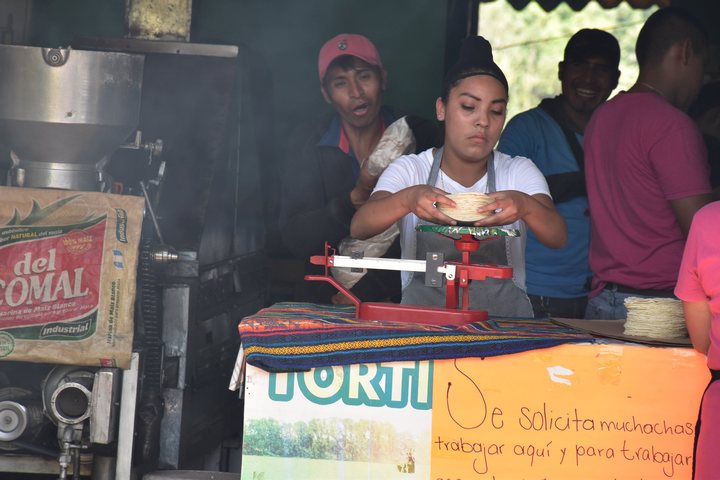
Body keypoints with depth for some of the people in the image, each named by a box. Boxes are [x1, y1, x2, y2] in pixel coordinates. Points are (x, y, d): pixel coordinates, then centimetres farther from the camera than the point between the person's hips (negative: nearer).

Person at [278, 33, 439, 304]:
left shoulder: (420, 138, 0)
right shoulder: (308, 143, 3)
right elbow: (294, 239, -3)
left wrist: (367, 292, -11)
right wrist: (357, 198, -17)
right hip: (328, 300, 1)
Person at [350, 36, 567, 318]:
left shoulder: (520, 173, 8)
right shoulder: (409, 170, 6)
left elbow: (558, 237, -9)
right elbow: (358, 228, -11)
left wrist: (526, 206, -31)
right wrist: (408, 199, -32)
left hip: (504, 321, 1)